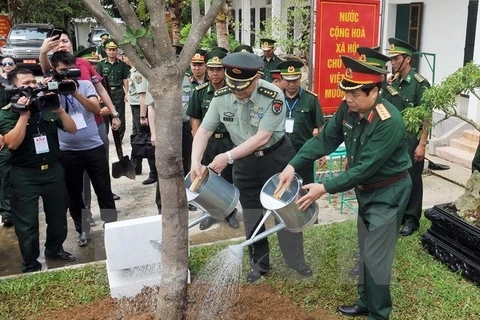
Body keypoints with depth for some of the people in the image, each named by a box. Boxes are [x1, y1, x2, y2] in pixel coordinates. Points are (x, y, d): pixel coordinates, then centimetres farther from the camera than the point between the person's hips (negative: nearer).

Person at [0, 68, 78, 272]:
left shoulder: (47, 107, 3)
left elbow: (72, 129, 0)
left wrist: (59, 110, -14)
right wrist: (24, 114, -23)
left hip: (53, 170, 4)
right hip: (24, 175, -4)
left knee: (58, 216, 17)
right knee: (27, 223, 3)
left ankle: (54, 249, 40)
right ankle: (31, 265, 19)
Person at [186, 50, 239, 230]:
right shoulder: (200, 92, 1)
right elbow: (195, 119, 5)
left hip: (230, 141, -2)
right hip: (207, 141, 2)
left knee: (229, 178, 8)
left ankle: (231, 213, 24)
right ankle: (210, 213, 26)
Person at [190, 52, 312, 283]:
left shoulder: (273, 96, -26)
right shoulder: (220, 98, -12)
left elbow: (262, 137, -29)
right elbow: (204, 131, -7)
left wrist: (228, 157, -30)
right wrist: (195, 161, -22)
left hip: (276, 157, -3)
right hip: (245, 162, 4)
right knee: (251, 214, 13)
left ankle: (297, 260, 27)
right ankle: (259, 263, 30)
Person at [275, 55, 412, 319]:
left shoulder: (390, 123, -31)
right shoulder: (348, 109, -9)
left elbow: (365, 168, -30)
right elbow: (325, 139, -4)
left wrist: (325, 189, -28)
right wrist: (293, 166, -14)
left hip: (387, 192, -8)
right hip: (365, 189, 8)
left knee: (375, 258, 0)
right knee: (365, 251, 20)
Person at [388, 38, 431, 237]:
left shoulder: (420, 83, -13)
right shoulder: (392, 82, 6)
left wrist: (422, 145, -18)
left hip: (411, 139, -6)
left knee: (412, 179, 5)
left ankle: (411, 219, 16)